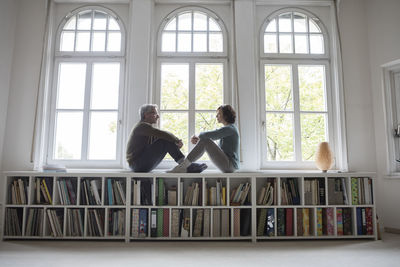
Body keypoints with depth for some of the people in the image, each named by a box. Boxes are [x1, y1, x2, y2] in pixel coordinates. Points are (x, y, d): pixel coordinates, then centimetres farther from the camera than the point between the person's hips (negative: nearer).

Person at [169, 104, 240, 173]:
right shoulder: (227, 129, 20)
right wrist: (197, 138, -3)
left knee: (205, 140, -20)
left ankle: (182, 166, -19)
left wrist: (199, 135, 3)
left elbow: (207, 135, -20)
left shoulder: (229, 128, -12)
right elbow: (210, 137, 15)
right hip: (228, 164, 10)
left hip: (230, 165, -10)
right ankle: (184, 165, -1)